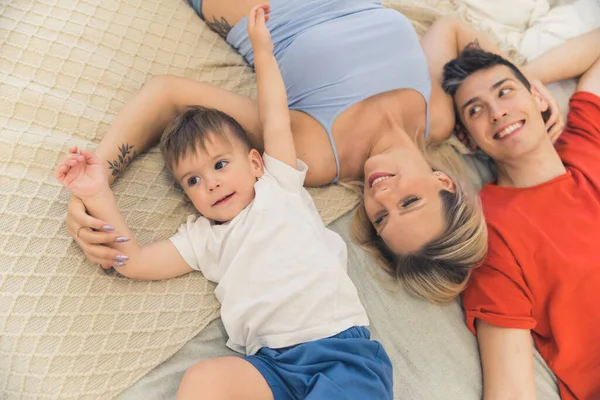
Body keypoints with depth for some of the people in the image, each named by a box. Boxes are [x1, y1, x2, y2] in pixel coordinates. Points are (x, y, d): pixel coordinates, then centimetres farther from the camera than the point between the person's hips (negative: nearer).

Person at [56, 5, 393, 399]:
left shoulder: (279, 186, 17)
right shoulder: (202, 238, 20)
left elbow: (275, 120, 15)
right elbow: (132, 260, 14)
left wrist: (263, 50, 18)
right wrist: (98, 196, 7)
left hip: (342, 343, -1)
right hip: (272, 363, 1)